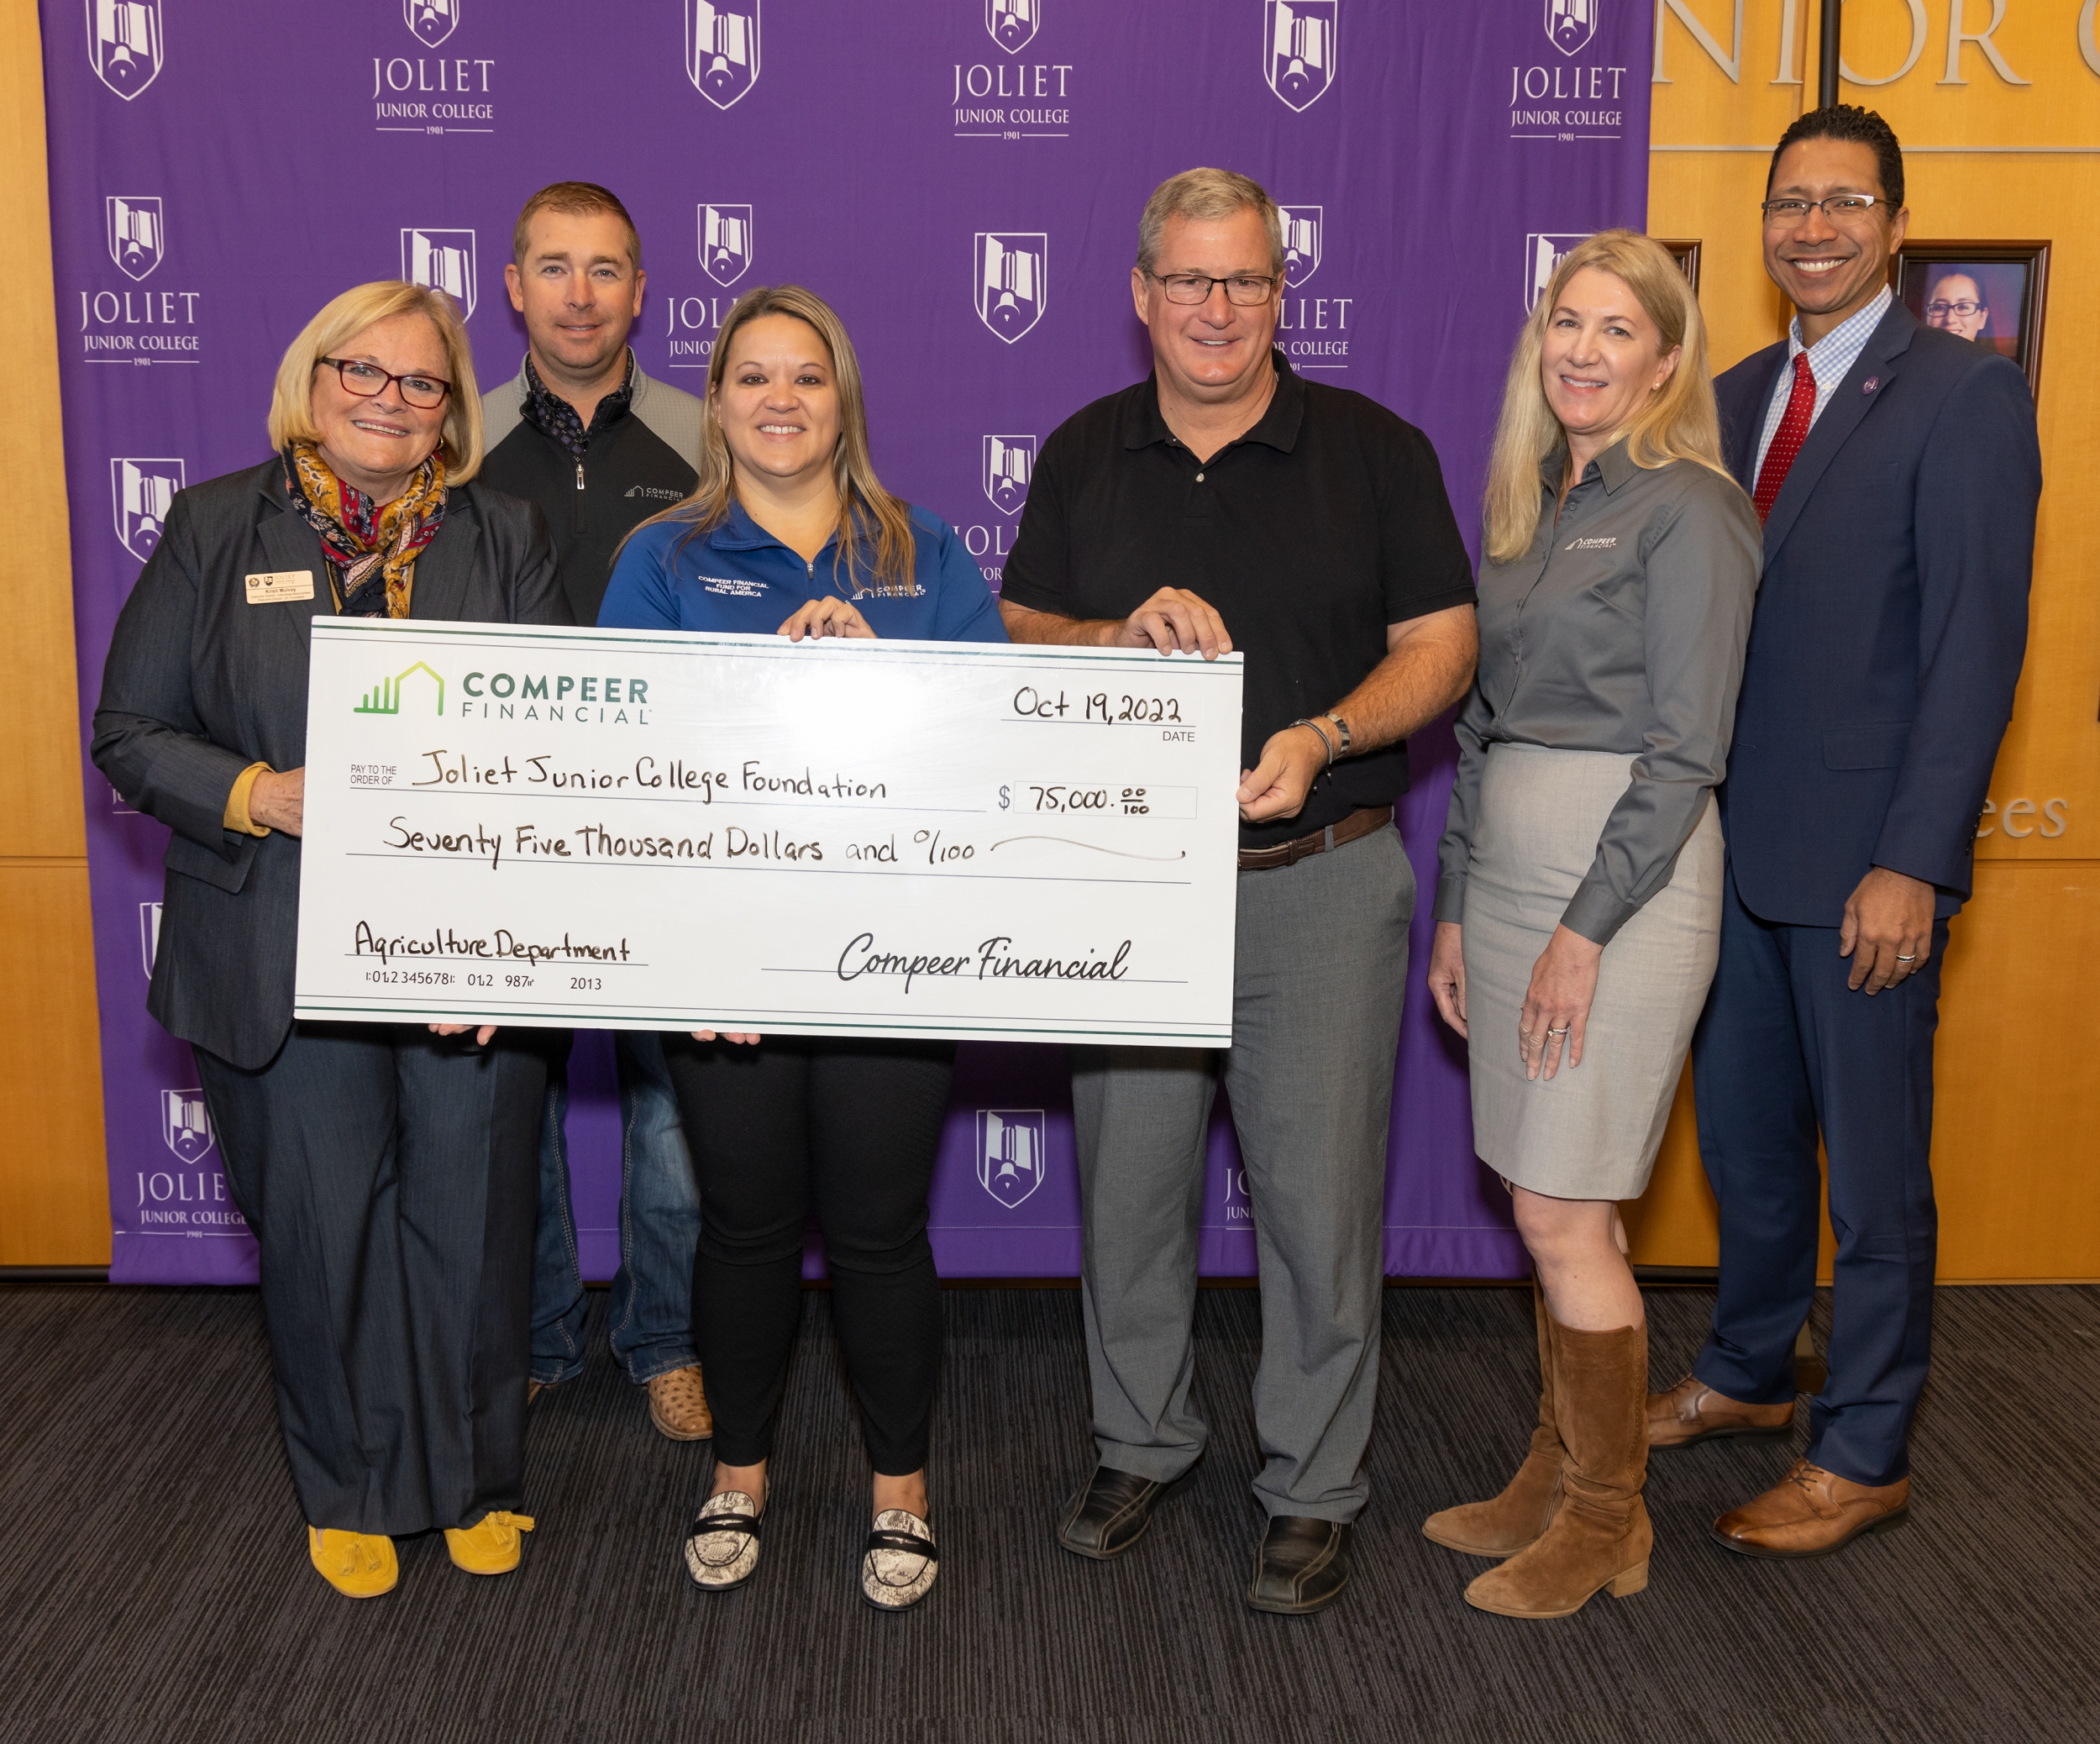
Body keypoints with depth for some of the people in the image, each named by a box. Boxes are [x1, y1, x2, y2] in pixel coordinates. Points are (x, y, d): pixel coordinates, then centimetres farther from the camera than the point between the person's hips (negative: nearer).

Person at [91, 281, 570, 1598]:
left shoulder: (510, 537, 7)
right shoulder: (216, 528, 4)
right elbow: (132, 732, 3)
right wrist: (264, 796, -14)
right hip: (283, 961, -1)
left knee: (474, 1222, 10)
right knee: (321, 1228, 10)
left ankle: (478, 1480, 32)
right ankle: (351, 1492, 31)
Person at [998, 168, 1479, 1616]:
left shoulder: (1374, 449, 1)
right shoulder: (1083, 456, 9)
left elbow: (1443, 644, -1)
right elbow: (1018, 638, 9)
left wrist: (1323, 737, -18)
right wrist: (1124, 635, -12)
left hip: (1322, 882, -2)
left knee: (1319, 1194, 2)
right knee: (1126, 1184, 11)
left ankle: (1315, 1490, 19)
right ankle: (1142, 1445, 32)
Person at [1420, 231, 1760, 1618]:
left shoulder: (1686, 511, -9)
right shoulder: (1528, 505, 14)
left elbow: (1685, 750, -14)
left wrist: (1587, 929, -16)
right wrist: (1456, 907, 13)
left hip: (1625, 879, -7)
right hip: (1509, 871, 7)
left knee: (1563, 1216, -3)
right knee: (1557, 1210, 13)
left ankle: (1608, 1520, 14)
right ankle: (1560, 1474, 27)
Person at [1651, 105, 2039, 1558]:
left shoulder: (1964, 394, -8)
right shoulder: (1738, 396, 12)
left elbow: (1977, 643, -14)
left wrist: (1912, 863, -19)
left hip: (1860, 860, -6)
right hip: (1735, 842, 7)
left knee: (1873, 1167, 6)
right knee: (1744, 1135, 19)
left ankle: (1864, 1455, 21)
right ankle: (1747, 1372, 38)